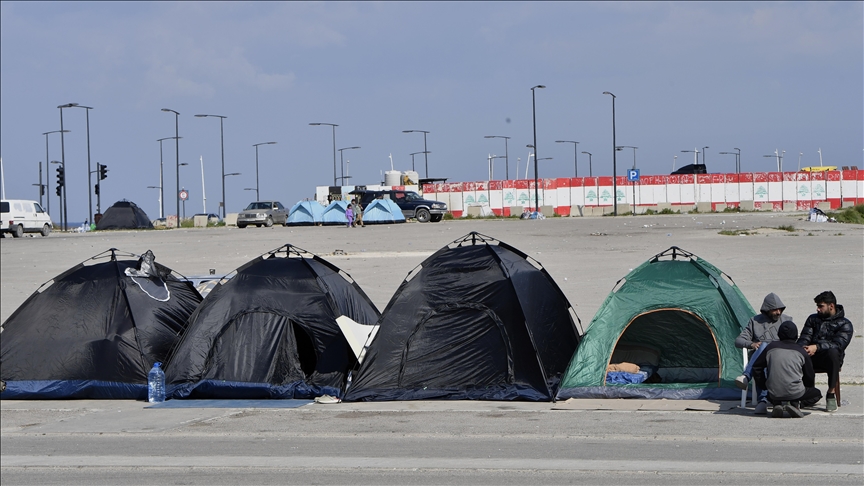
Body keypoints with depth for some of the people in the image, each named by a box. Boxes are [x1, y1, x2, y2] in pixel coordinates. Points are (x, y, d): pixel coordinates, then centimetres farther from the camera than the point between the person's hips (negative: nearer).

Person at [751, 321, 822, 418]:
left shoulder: (771, 347, 9)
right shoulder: (801, 351, 5)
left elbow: (756, 367, 13)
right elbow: (810, 376, 12)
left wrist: (763, 385, 25)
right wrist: (805, 387, 32)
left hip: (774, 393, 3)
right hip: (795, 393, -3)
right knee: (816, 393, 24)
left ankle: (778, 404, 2)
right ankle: (795, 404, -5)